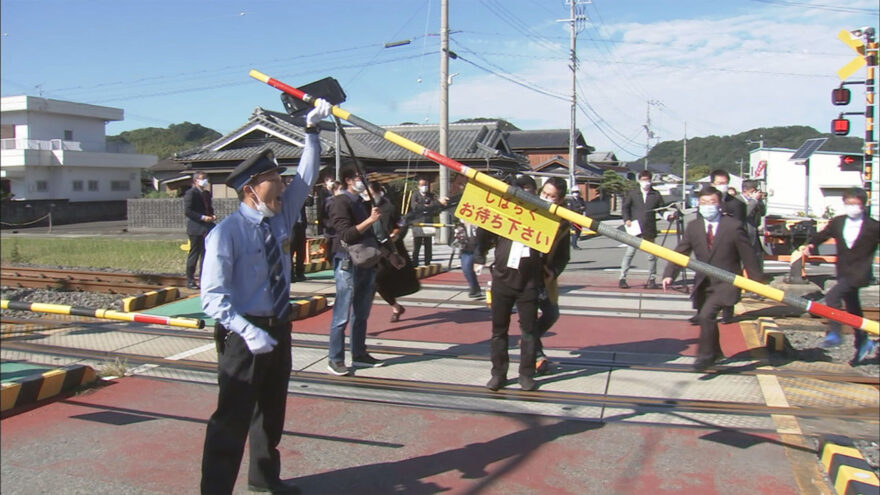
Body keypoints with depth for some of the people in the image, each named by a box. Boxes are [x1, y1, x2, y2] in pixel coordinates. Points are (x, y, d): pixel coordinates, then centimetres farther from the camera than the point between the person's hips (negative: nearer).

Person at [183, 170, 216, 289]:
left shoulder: (207, 194, 16)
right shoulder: (191, 193, -8)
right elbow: (187, 211, -15)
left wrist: (212, 215, 4)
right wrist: (202, 217, -21)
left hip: (206, 229, 8)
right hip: (195, 228, -8)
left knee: (205, 254, 10)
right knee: (194, 254, -1)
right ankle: (190, 281, 7)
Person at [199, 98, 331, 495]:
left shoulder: (280, 216, 0)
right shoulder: (226, 233, -19)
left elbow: (305, 176, 5)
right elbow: (213, 297, -23)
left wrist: (312, 130, -2)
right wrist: (248, 331, -34)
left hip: (278, 327, 7)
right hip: (244, 333, -7)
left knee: (272, 409, 21)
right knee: (233, 417, -3)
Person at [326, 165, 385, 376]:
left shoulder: (361, 202, 17)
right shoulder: (340, 202, -10)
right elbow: (347, 234, -20)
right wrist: (370, 220, -23)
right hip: (348, 263, -9)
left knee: (362, 313, 14)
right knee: (342, 315, -4)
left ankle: (359, 354, 22)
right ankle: (335, 360, 3)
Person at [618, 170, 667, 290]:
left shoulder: (656, 194, 8)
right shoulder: (632, 193, 7)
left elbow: (662, 207, 9)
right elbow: (625, 207, 9)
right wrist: (626, 219, -5)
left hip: (649, 230, 1)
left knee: (651, 255, 6)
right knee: (629, 253, -4)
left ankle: (651, 279, 17)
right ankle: (622, 278, 0)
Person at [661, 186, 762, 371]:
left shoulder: (734, 226, -9)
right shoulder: (693, 227, 1)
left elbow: (747, 256, -5)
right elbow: (680, 253, -2)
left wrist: (756, 280, -2)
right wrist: (669, 274, -17)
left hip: (725, 282, -5)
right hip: (703, 283, 5)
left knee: (706, 315, -22)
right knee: (704, 318, 17)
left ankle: (705, 355, -5)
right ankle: (715, 352, 41)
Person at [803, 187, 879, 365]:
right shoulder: (838, 222, 3)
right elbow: (822, 235, 9)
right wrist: (811, 244, -9)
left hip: (859, 272, -6)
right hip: (843, 272, 6)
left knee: (832, 295, -25)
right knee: (853, 308, 16)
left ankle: (834, 332, -15)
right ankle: (862, 343, 33)